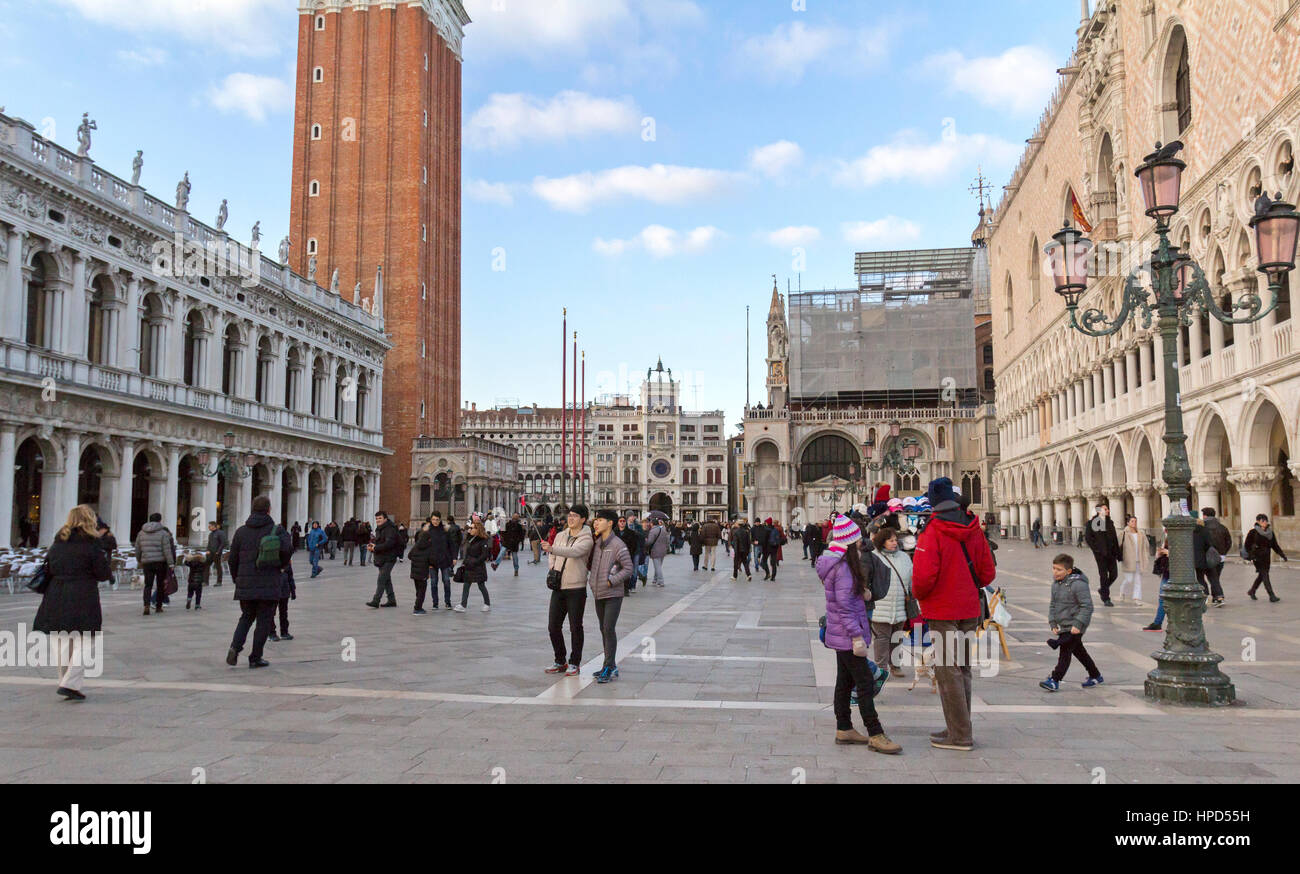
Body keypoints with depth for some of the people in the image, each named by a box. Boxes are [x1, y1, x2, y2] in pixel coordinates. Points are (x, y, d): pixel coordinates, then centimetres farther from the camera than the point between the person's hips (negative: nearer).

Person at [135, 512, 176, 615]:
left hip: (147, 563, 3)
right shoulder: (163, 533, -6)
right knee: (161, 585, 9)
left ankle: (146, 605, -16)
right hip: (161, 563, -3)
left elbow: (137, 550, 15)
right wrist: (171, 563, -8)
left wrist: (140, 561, 28)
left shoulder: (141, 533, 8)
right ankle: (158, 607, 15)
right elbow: (167, 550, -10)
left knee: (148, 585, 4)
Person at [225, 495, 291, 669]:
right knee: (264, 621, 6)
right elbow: (287, 550, -18)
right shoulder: (276, 530, -4)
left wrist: (236, 579, 20)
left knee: (247, 616, 20)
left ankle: (235, 646, 0)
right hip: (269, 585, -3)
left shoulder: (241, 531, 5)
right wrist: (280, 565, 3)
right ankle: (255, 657, 7)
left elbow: (232, 559, 6)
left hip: (245, 584, 3)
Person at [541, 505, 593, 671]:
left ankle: (574, 663, 14)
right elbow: (553, 557, 24)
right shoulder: (560, 536, 11)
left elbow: (574, 552, -27)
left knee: (575, 627, 2)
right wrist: (551, 571, 3)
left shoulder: (586, 539, -8)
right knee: (553, 626, 7)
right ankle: (560, 661, 21)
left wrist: (552, 549, -39)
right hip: (558, 588, 6)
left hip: (576, 588, -5)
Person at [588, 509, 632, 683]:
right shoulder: (596, 543, 8)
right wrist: (590, 580, 7)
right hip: (598, 593, 7)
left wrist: (610, 581, -16)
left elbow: (628, 569, -12)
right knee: (603, 629, 11)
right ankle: (610, 666, 20)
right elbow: (589, 562, 23)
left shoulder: (618, 545, -12)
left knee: (609, 629, -11)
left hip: (613, 593, -7)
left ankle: (609, 667, -7)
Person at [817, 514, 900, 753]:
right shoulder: (843, 567, -19)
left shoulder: (836, 562, 11)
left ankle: (843, 729, 21)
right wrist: (857, 636, -21)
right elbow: (845, 604, -22)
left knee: (845, 682, 14)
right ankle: (875, 735, -5)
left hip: (840, 635, 10)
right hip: (847, 635, -10)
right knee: (865, 683, -7)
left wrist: (862, 593, 2)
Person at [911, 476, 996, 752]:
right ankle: (960, 729, 25)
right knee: (962, 670, 16)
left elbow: (923, 576, -22)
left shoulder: (932, 532, -17)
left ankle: (960, 736, 3)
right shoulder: (974, 529, 3)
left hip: (942, 612, -7)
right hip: (970, 610, 7)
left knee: (947, 671, 0)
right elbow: (988, 573, 7)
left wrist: (917, 594, -2)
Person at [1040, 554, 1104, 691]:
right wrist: (1053, 623, 4)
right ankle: (1096, 676, 35)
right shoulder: (1056, 583, 6)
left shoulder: (1078, 584, -21)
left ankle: (1054, 680, -10)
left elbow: (1087, 606, -21)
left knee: (1065, 651, -10)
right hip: (1063, 626, 9)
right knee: (1078, 650, 20)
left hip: (1074, 627, -9)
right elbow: (1053, 605, 13)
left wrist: (1078, 624, -25)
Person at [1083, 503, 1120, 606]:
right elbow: (1087, 538, -6)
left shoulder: (1110, 522, 12)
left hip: (1111, 552, 5)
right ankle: (1106, 599, 7)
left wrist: (1117, 553, 7)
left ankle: (1102, 589, 28)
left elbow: (1114, 539, 12)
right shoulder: (1092, 523, -4)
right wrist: (1095, 549, -12)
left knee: (1114, 574, 2)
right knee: (1103, 575, -1)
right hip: (1100, 553, -5)